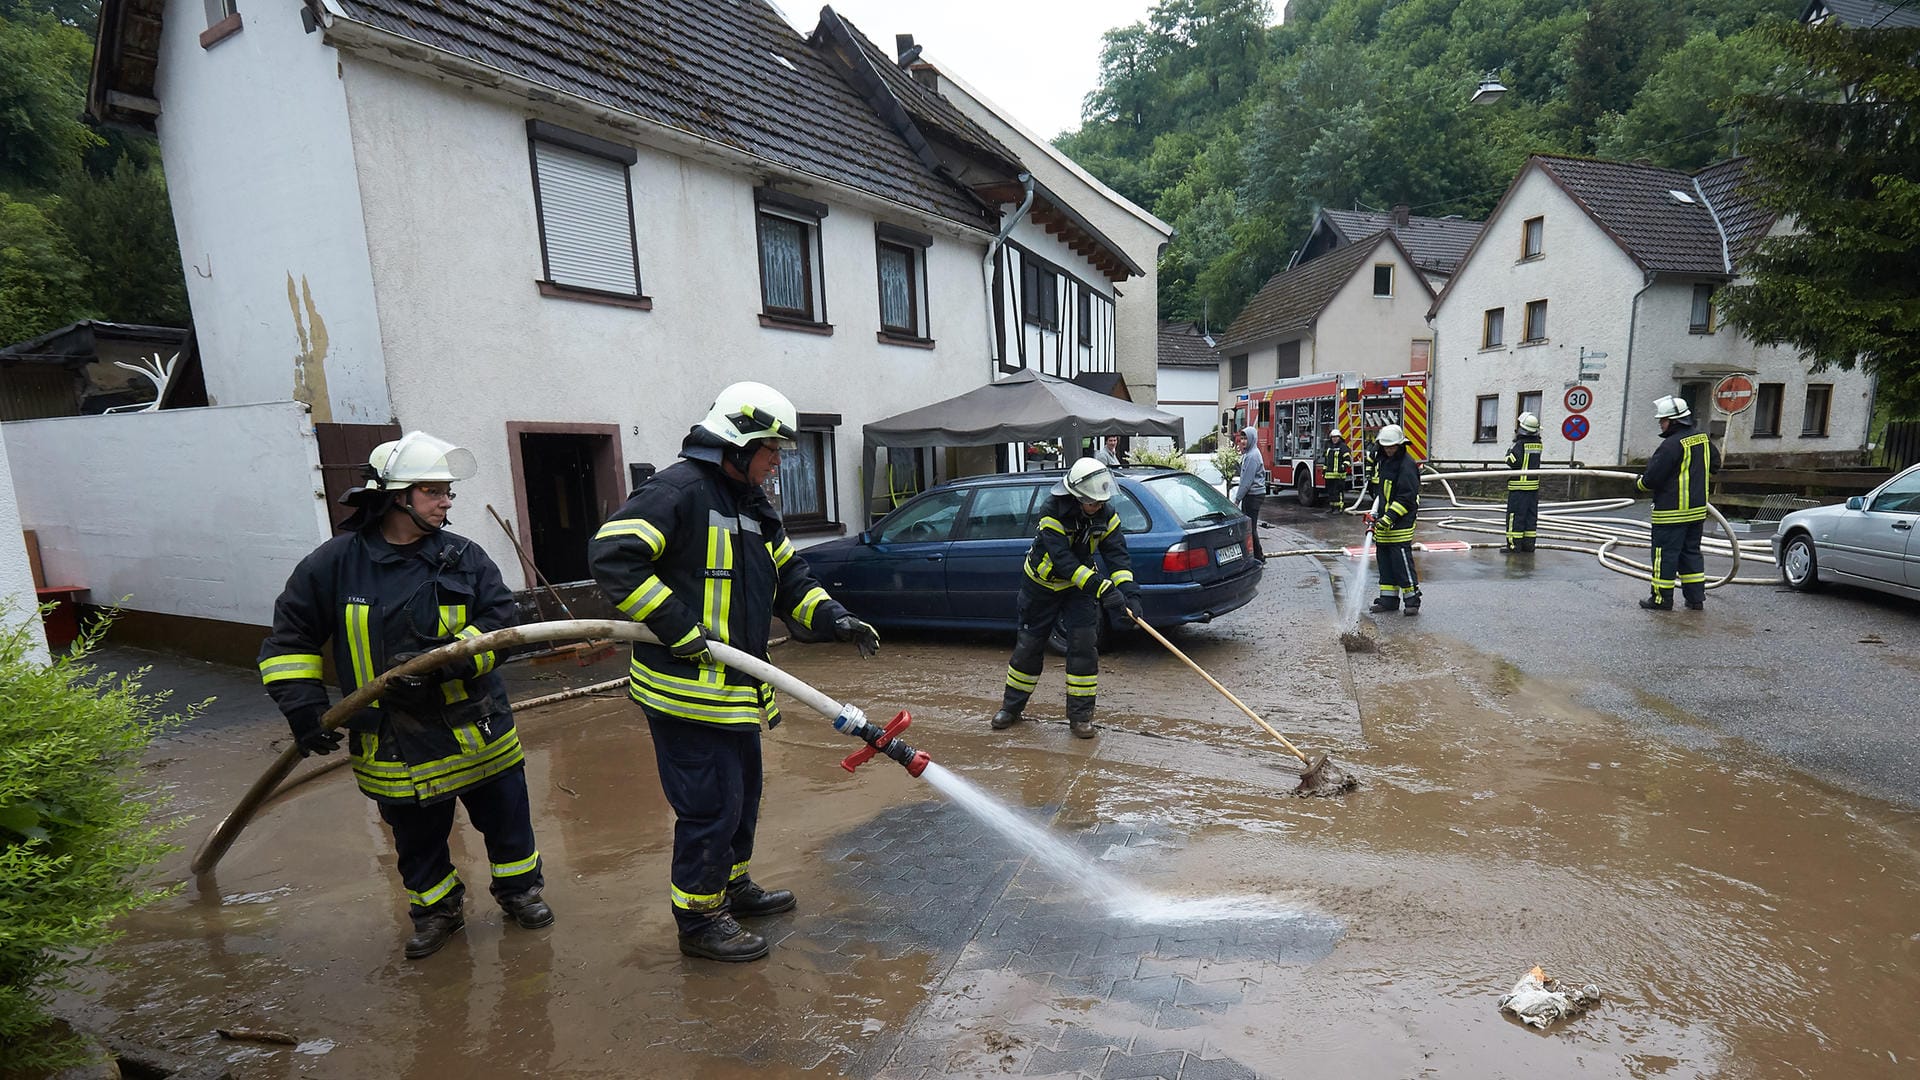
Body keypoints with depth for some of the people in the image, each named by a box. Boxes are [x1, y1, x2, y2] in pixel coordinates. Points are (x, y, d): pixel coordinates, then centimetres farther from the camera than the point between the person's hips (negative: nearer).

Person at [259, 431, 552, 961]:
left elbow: (499, 623, -8)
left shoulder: (464, 556, -5)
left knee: (505, 816, 13)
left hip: (476, 728, 0)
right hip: (395, 743, 0)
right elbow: (290, 637, 5)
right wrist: (303, 705, -3)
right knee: (417, 837, 17)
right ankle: (438, 908, 40)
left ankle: (519, 888, 37)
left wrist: (446, 658, -24)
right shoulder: (334, 563, -5)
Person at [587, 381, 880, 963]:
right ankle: (698, 920, 21)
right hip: (686, 689, -10)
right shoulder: (679, 489, -16)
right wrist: (680, 629, -26)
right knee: (711, 807, 1)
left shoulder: (755, 506, 14)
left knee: (743, 795, 22)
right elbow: (612, 555, -25)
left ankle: (733, 885, 43)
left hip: (736, 688, 10)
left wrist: (832, 617, 0)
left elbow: (790, 577, 17)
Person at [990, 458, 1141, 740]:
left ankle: (1080, 715, 4)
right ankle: (1011, 706, 26)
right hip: (1042, 586, -3)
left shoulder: (1105, 515, -14)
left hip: (1080, 586, 3)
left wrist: (1129, 592, -34)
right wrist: (1102, 588, -44)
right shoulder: (1053, 513, -29)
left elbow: (1117, 554, -18)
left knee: (1084, 645, -8)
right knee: (1028, 645, 7)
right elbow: (1063, 561, -37)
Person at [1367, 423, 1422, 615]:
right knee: (1384, 560, 10)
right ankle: (1389, 599, 18)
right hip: (1383, 521, 8)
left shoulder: (1407, 465, -13)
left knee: (1402, 560, -7)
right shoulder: (1381, 461, 14)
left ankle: (1412, 599, 3)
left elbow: (1406, 497, -18)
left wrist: (1390, 517, -21)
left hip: (1400, 522, -8)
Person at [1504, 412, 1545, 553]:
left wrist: (1509, 452, 1)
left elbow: (1512, 461, -19)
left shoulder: (1521, 444, -14)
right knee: (1531, 514, 11)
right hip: (1534, 484, 7)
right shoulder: (1538, 443, 8)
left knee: (1515, 514, -4)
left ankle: (1514, 543, -5)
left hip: (1520, 484, -7)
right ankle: (1528, 542, 14)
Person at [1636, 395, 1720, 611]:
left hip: (1672, 512, -9)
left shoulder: (1672, 444, -20)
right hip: (1698, 509, 9)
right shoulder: (1703, 439, 9)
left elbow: (1653, 477, -19)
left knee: (1665, 554, -1)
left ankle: (1662, 598, 4)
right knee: (1691, 552, 16)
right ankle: (1696, 598, 19)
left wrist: (1639, 482, 1)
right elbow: (1715, 462, 25)